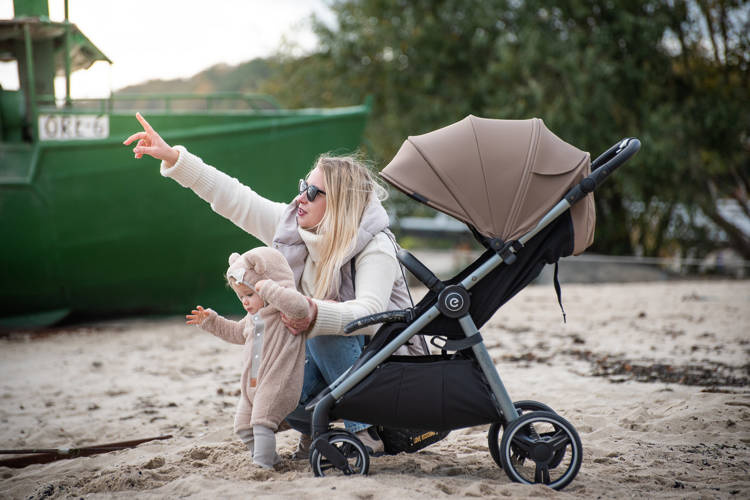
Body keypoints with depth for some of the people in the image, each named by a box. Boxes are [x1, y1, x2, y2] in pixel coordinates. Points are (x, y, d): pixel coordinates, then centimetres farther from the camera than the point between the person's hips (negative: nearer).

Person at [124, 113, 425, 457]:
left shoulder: (375, 248, -22)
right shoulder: (294, 227, -3)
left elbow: (370, 313, -37)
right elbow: (233, 199, -4)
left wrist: (317, 316, -56)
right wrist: (173, 157, -8)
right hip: (327, 359, 6)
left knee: (324, 333, -32)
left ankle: (365, 430, -21)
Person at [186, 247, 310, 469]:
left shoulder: (285, 310, -11)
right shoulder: (252, 318, 19)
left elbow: (300, 306, -35)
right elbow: (237, 332, 36)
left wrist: (269, 290, -35)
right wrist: (210, 321, 29)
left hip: (278, 384, -10)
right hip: (252, 385, 10)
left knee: (262, 423, -20)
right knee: (243, 427, 11)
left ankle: (262, 465, -17)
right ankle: (270, 459, 21)